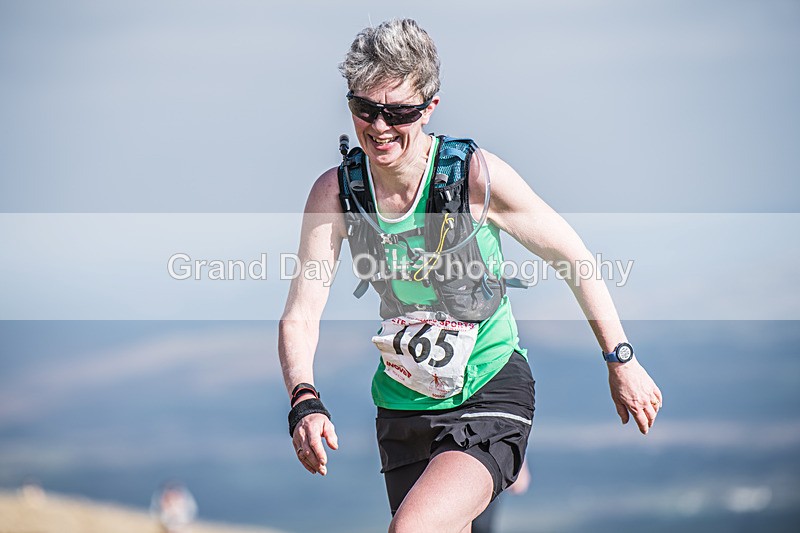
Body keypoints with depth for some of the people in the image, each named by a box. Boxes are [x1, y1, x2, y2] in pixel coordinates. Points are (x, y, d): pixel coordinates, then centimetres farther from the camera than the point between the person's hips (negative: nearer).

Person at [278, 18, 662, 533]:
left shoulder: (477, 174, -16)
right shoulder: (335, 192, -9)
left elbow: (574, 258, -5)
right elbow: (301, 316, -9)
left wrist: (622, 361, -2)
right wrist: (305, 402, -27)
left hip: (491, 396, -5)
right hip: (403, 408, 5)